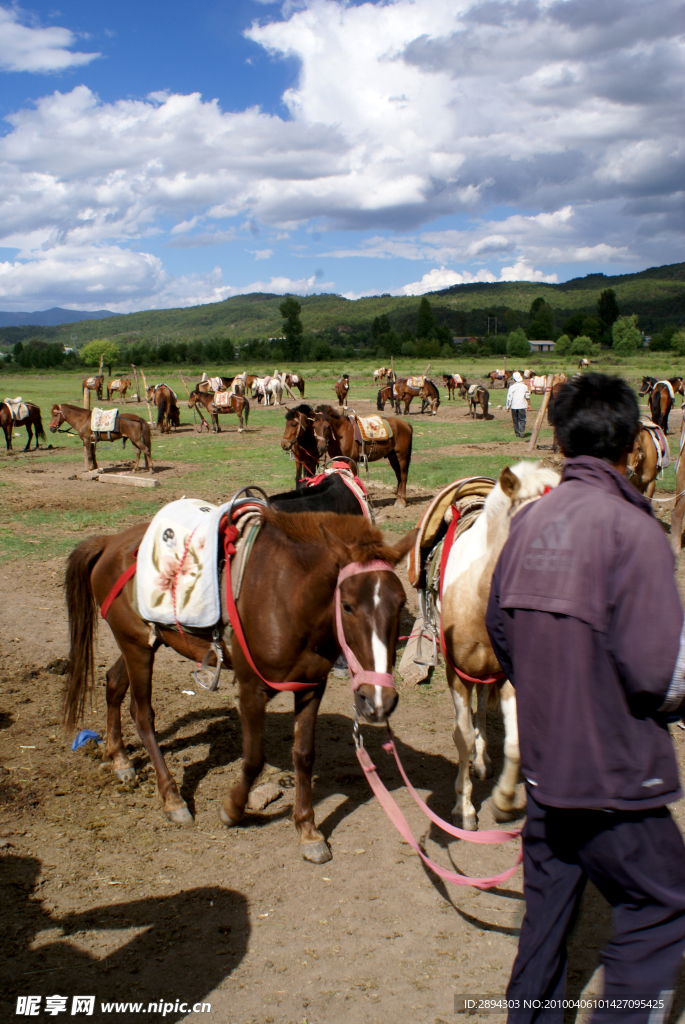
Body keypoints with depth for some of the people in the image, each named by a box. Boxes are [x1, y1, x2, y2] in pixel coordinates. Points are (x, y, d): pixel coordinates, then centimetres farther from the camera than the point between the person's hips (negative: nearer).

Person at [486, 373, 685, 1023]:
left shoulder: (528, 522, -1)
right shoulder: (631, 530, -20)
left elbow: (498, 629, 9)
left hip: (544, 766, 7)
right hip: (615, 773, -6)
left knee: (547, 908, 22)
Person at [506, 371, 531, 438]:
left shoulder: (512, 386, -4)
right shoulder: (524, 385, 1)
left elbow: (509, 397, -3)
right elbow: (527, 395, 4)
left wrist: (508, 406, 4)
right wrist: (529, 404, 13)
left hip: (514, 406, 0)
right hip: (522, 406, 0)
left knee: (515, 420, 10)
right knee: (522, 419, 3)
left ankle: (517, 433, 10)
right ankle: (522, 429, -23)